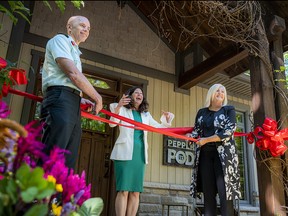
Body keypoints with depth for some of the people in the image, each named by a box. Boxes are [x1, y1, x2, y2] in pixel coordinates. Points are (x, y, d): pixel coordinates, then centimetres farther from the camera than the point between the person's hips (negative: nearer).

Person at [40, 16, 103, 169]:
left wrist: (80, 100, 15)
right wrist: (97, 98, 0)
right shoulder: (60, 39, 7)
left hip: (73, 106, 9)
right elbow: (72, 74, -8)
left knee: (67, 163, 2)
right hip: (60, 101, -9)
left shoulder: (74, 53, 33)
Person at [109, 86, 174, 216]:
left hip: (140, 153, 5)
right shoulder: (123, 109, 7)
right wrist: (118, 106, -26)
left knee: (136, 192, 2)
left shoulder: (146, 114, 20)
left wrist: (167, 121, 0)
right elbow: (112, 123, -9)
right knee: (123, 190, -10)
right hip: (125, 152, -4)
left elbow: (159, 127, 21)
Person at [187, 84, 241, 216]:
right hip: (205, 154, 3)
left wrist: (206, 140, -12)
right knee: (208, 191, 4)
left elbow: (228, 131, -8)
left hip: (224, 154, -3)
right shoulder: (202, 112, 15)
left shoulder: (229, 110, 5)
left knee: (225, 191, -8)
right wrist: (189, 136, -10)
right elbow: (196, 131, 13)